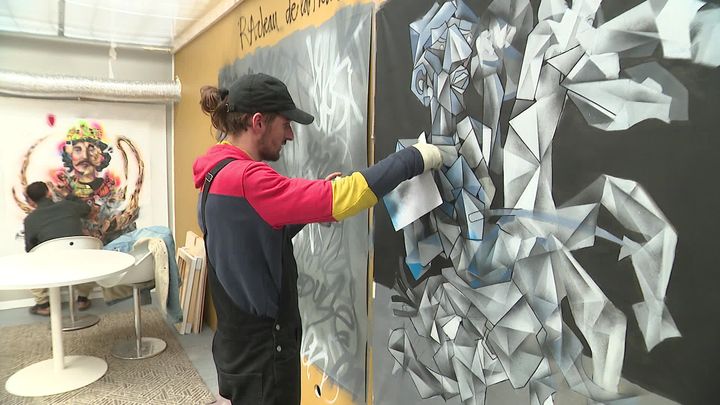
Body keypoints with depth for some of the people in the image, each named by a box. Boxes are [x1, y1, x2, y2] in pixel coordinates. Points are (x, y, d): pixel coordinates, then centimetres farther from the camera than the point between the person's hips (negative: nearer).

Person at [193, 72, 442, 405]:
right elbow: (340, 199, -31)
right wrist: (414, 159, -22)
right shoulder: (244, 179, -25)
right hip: (261, 351, -9)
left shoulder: (220, 176, 6)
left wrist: (313, 196, 0)